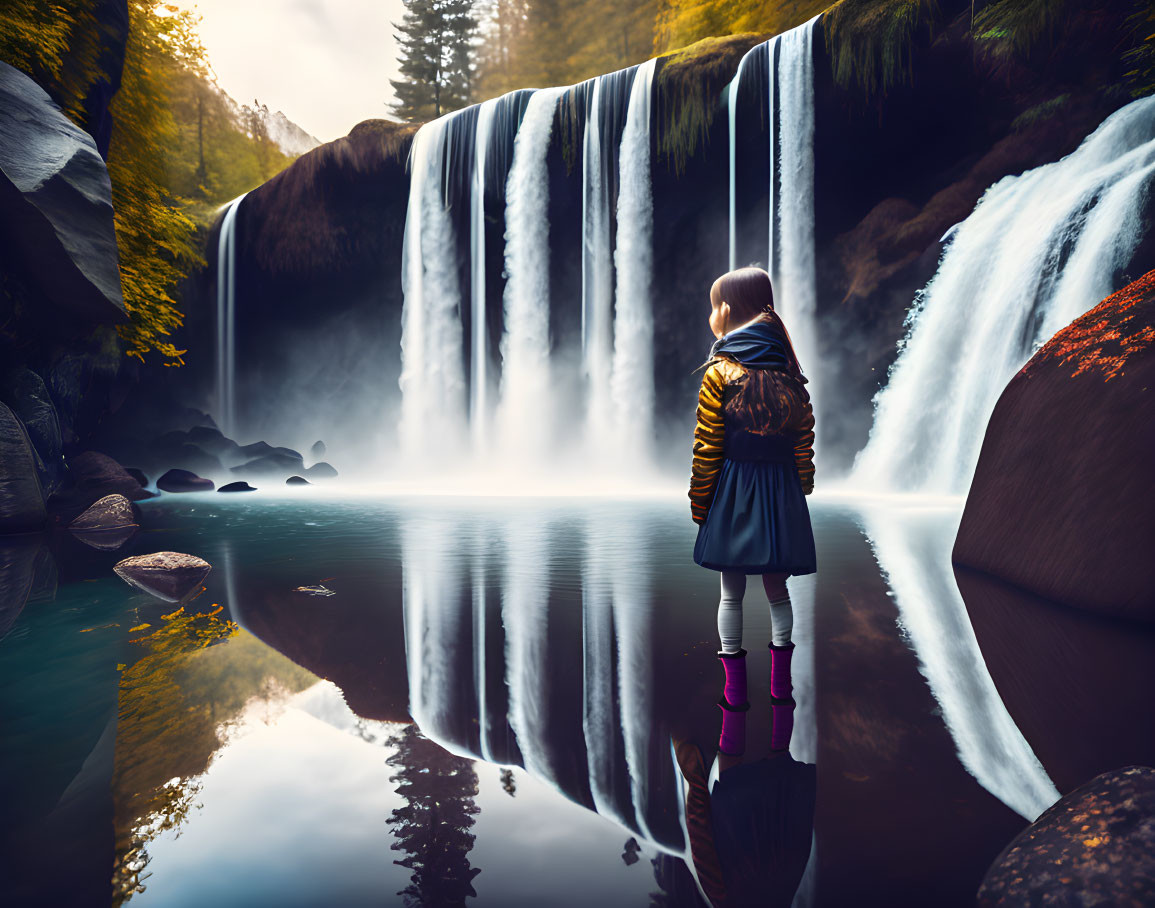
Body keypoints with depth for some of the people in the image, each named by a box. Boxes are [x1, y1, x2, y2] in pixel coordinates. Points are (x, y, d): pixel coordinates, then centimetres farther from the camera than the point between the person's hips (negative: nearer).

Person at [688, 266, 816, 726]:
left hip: (732, 493, -4)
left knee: (732, 593, 6)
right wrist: (800, 493, 14)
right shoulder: (790, 373, 4)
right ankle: (780, 684, 19)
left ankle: (735, 690, 13)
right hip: (781, 493, 4)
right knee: (776, 588, 14)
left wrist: (698, 506, -1)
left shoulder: (719, 374, -8)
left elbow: (706, 451, -9)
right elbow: (804, 444, 5)